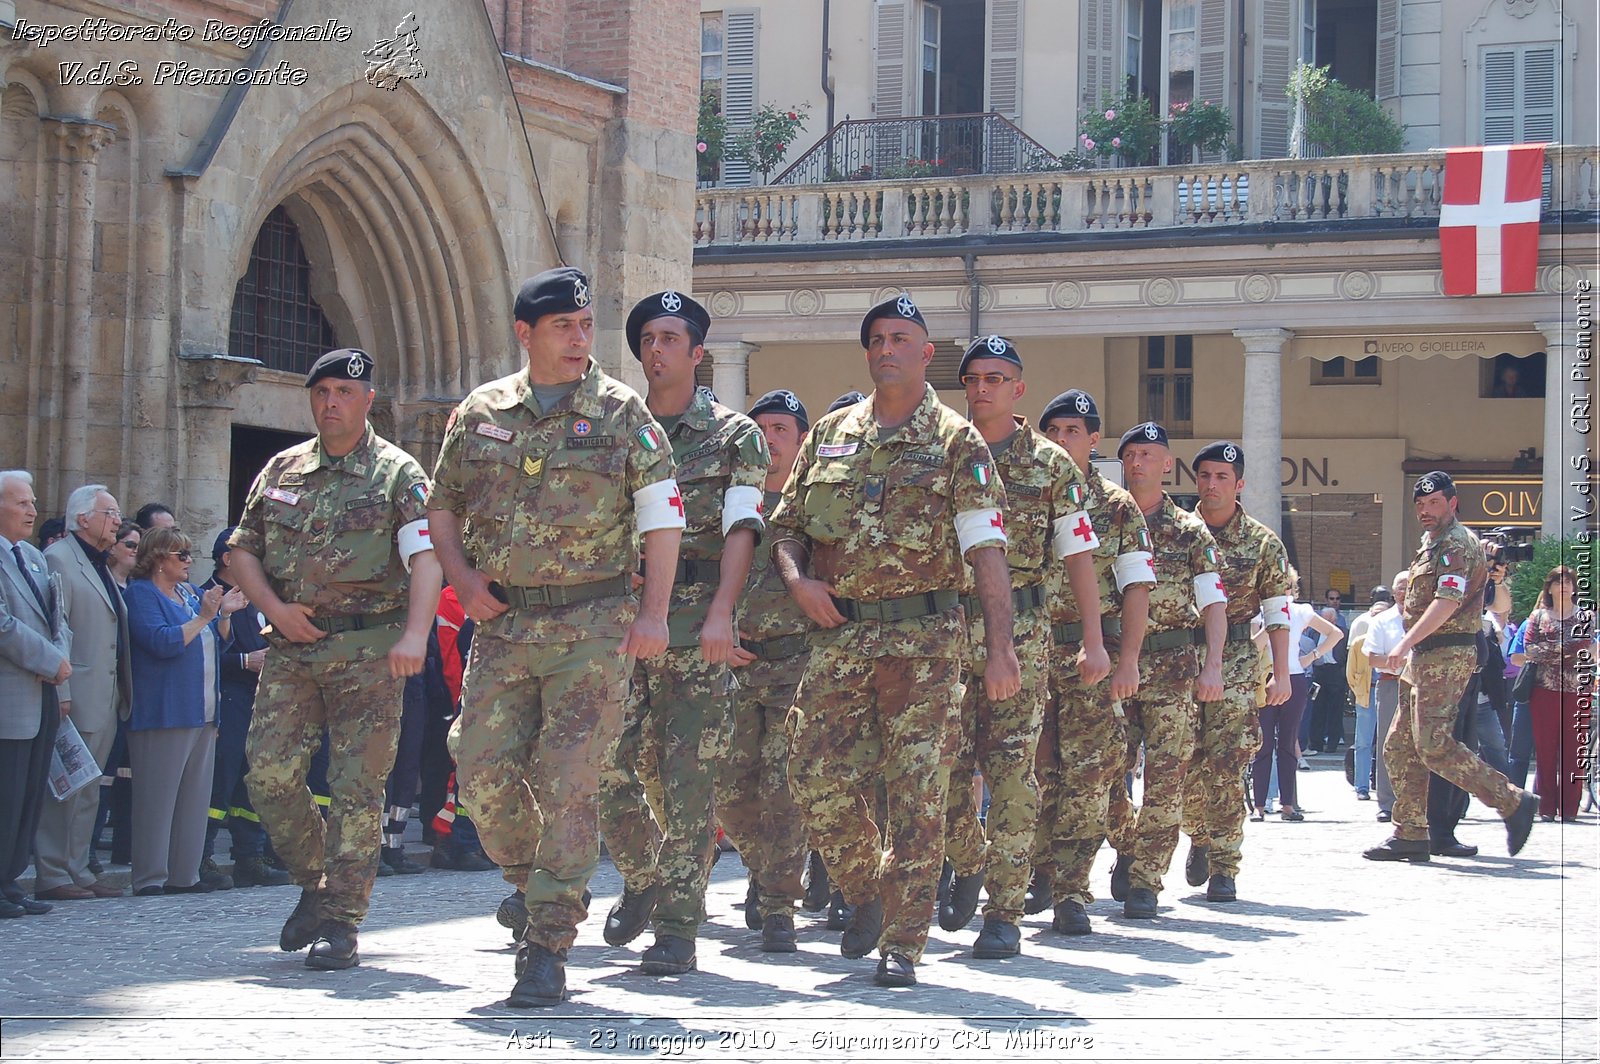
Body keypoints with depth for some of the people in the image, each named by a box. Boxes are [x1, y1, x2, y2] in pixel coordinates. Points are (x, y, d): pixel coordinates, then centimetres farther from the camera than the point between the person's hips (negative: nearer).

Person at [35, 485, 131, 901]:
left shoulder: (101, 566, 20)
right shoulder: (58, 559, -8)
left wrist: (123, 693, 17)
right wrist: (61, 691, -22)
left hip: (106, 698, 9)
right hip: (77, 698, -9)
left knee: (87, 790, 11)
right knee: (65, 787, -7)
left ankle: (78, 871, 15)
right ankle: (52, 875, -4)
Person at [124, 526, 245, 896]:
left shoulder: (190, 594, 19)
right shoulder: (141, 594, -5)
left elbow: (218, 643, 22)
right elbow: (162, 642, -18)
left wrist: (225, 615, 5)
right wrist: (202, 617, -13)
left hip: (202, 712, 8)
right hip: (162, 711, -8)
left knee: (195, 796, 8)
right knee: (157, 797, -7)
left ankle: (184, 874, 12)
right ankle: (151, 877, -5)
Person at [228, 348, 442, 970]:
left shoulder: (397, 473, 2)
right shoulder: (282, 470, 15)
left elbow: (425, 555, -11)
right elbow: (242, 550, 18)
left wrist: (414, 634, -26)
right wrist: (274, 607, -2)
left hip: (368, 650, -4)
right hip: (291, 646, 4)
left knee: (356, 785, -5)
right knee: (269, 769, -4)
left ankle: (340, 922, 0)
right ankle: (315, 882, 19)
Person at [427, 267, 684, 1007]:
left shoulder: (621, 412, 1)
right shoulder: (479, 413, 9)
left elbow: (663, 512, 0)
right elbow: (442, 506, 18)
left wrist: (653, 612, -7)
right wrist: (461, 578, 2)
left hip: (592, 624, -3)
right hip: (501, 622, 3)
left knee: (566, 781, -8)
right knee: (485, 776, 0)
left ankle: (549, 947, -3)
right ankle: (534, 890, 27)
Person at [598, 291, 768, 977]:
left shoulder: (733, 435, 5)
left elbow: (740, 528, -4)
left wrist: (721, 613, -18)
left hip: (698, 628, -3)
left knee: (688, 782, -5)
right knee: (607, 771, -2)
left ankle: (676, 927, -1)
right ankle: (641, 879, 24)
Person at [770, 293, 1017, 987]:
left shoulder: (956, 443, 2)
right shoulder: (829, 434, 14)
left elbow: (986, 548, -6)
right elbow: (787, 525, 20)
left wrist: (1000, 645, -15)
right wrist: (797, 579, -2)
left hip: (923, 636, -4)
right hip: (838, 633, 4)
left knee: (916, 793, -5)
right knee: (818, 780, 1)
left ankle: (901, 944, 1)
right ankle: (867, 896, 25)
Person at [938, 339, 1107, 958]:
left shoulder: (1051, 466, 7)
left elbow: (1079, 554, 7)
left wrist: (1094, 640, 0)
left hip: (1019, 630, -2)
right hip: (945, 627, 2)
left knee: (1011, 770, -6)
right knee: (947, 763, 1)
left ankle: (1004, 913, -3)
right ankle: (968, 865, 29)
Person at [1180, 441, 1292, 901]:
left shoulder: (1263, 543, 5)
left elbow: (1278, 614, 5)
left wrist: (1281, 674, -2)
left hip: (1235, 661, -2)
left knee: (1225, 764, -11)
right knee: (1185, 763, 2)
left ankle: (1223, 866, -7)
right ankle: (1200, 837, 29)